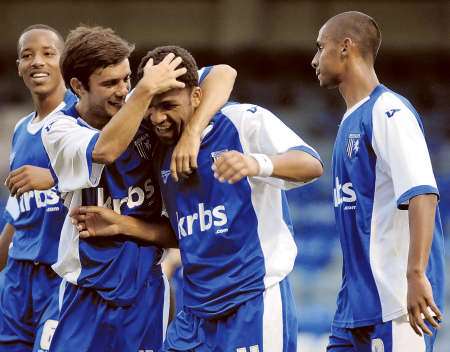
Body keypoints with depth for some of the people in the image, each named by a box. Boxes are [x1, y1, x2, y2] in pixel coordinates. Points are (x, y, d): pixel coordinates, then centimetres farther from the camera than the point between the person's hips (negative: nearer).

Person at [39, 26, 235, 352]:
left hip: (147, 285, 2)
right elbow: (105, 150, -30)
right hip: (90, 288, -2)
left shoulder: (145, 109, -1)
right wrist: (146, 89, -29)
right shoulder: (59, 130, -8)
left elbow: (221, 75, -5)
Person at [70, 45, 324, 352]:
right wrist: (121, 224, 11)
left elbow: (313, 165, -21)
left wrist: (257, 164, -40)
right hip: (197, 312, 7)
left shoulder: (244, 121, -7)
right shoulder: (164, 153, 14)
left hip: (256, 301, -7)